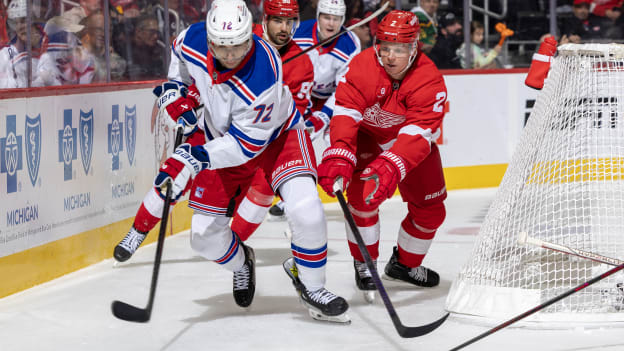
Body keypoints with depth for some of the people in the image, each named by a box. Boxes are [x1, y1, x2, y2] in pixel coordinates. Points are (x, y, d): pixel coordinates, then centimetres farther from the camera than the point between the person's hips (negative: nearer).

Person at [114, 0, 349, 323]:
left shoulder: (262, 76, -38)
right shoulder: (193, 40, -22)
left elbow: (248, 142, -32)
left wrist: (197, 157, -39)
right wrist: (175, 88, -6)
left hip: (276, 135, -5)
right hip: (221, 135, 5)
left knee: (305, 210, -28)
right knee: (205, 237, 2)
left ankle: (310, 285, -2)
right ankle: (240, 263, 38)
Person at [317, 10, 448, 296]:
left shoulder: (429, 80, -30)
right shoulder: (362, 67, -30)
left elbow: (418, 133, -39)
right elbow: (345, 114, -36)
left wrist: (390, 168, -53)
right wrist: (338, 158, -51)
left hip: (409, 137, 2)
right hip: (367, 134, -2)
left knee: (431, 208, 4)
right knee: (362, 195, -22)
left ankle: (405, 264, 29)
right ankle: (364, 265, -1)